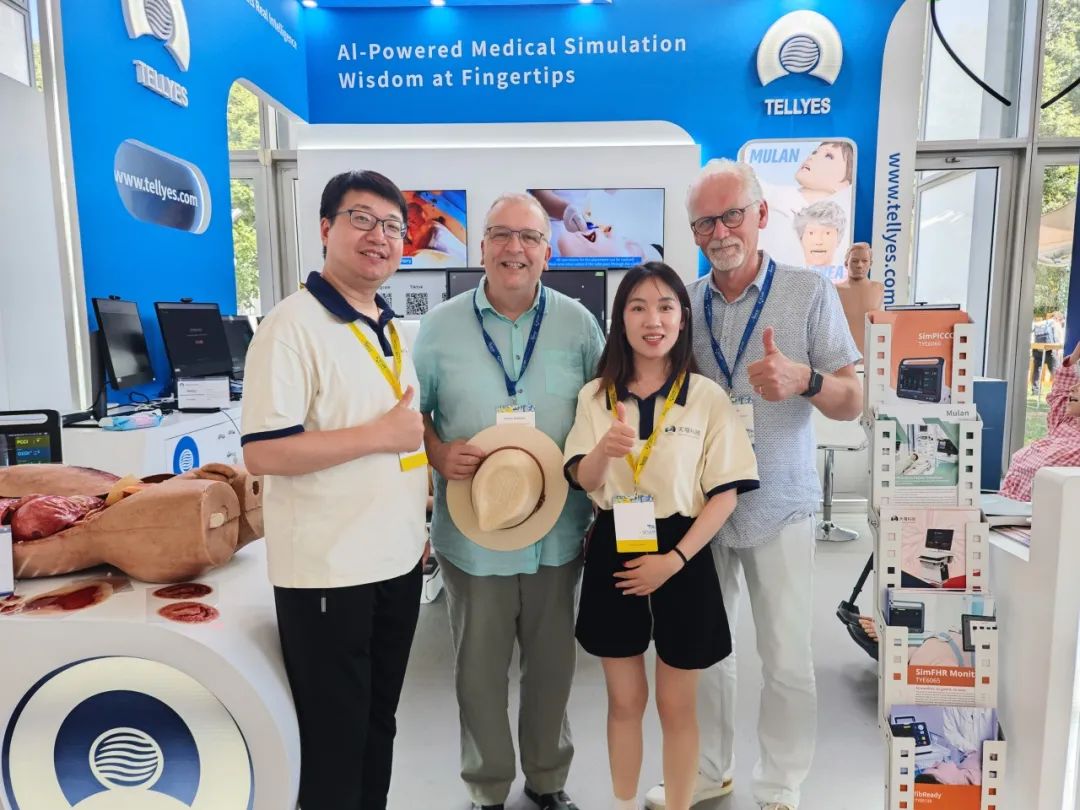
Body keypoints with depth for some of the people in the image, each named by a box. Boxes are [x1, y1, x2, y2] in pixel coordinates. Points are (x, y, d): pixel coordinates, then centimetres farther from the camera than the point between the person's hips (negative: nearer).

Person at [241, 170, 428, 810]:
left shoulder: (391, 328, 11)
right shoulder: (293, 325, -14)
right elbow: (263, 453, -22)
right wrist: (381, 434, -20)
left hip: (398, 561, 8)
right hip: (328, 570, -7)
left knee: (379, 723, 22)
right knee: (335, 739, 9)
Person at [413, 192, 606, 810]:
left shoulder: (578, 324, 0)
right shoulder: (441, 326, -1)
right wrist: (439, 454, -16)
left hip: (558, 531, 1)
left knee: (552, 665, 17)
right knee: (479, 671, 14)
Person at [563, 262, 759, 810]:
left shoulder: (707, 397, -7)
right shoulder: (595, 396, 1)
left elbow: (725, 494, -7)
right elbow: (582, 482, -3)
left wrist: (674, 559, -16)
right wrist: (603, 451, -26)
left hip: (681, 554, -2)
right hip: (613, 551, 2)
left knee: (676, 705, 13)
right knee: (624, 700, 17)